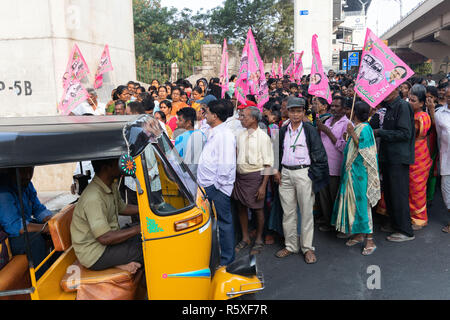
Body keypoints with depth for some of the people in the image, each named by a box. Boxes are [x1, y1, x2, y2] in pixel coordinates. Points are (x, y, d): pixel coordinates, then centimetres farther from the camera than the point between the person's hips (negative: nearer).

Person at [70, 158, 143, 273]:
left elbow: (122, 208, 18)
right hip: (94, 255, -9)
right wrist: (138, 228, -23)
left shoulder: (111, 186, 1)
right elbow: (105, 238, -28)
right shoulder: (94, 198, -27)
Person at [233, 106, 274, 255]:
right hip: (239, 175, 6)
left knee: (257, 208, 4)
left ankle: (259, 239, 22)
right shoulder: (240, 135, 9)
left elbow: (268, 164, -11)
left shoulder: (262, 137, -9)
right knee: (241, 207, 12)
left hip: (255, 175, -5)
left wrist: (263, 186, -16)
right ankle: (245, 238, 28)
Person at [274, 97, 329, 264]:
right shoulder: (283, 131, 10)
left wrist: (313, 175, -10)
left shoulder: (310, 130, -2)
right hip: (285, 173, 4)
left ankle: (307, 247, 14)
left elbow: (319, 154, -4)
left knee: (306, 211, 2)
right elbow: (277, 151, 17)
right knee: (288, 211, 9)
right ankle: (290, 245, 21)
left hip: (304, 173, -4)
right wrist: (276, 171, 7)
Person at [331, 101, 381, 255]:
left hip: (360, 172, -9)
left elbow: (364, 151, -21)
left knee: (362, 202, -5)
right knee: (354, 201, 12)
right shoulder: (356, 128, 11)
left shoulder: (364, 129, -14)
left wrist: (353, 135, -24)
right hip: (352, 171, 9)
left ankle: (370, 240, 3)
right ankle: (359, 235, 23)